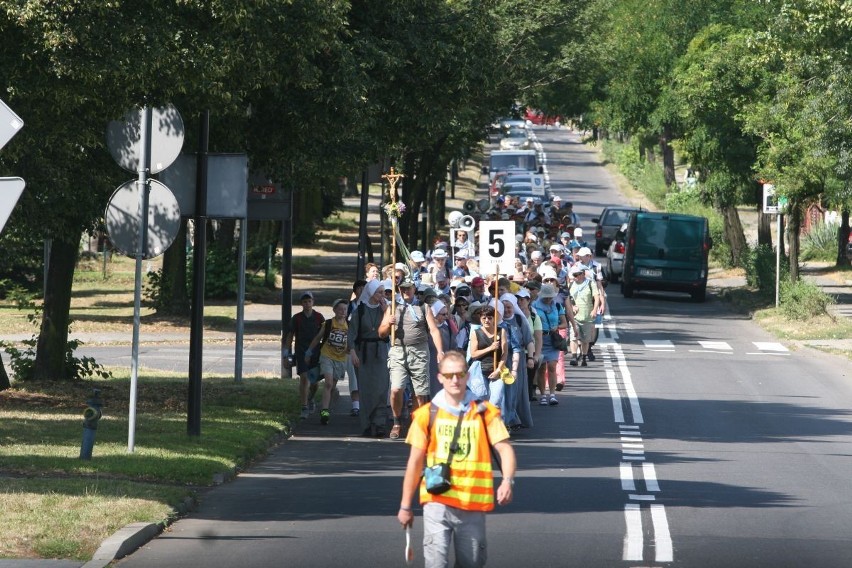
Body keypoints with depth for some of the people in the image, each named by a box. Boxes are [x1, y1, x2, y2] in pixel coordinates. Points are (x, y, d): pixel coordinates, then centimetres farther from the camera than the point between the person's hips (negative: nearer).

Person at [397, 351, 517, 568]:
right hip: (437, 502, -1)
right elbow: (415, 462, 9)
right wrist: (405, 505, 10)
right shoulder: (427, 414, 5)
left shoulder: (485, 413, 4)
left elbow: (504, 448, -3)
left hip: (473, 503, 1)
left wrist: (508, 480, -23)